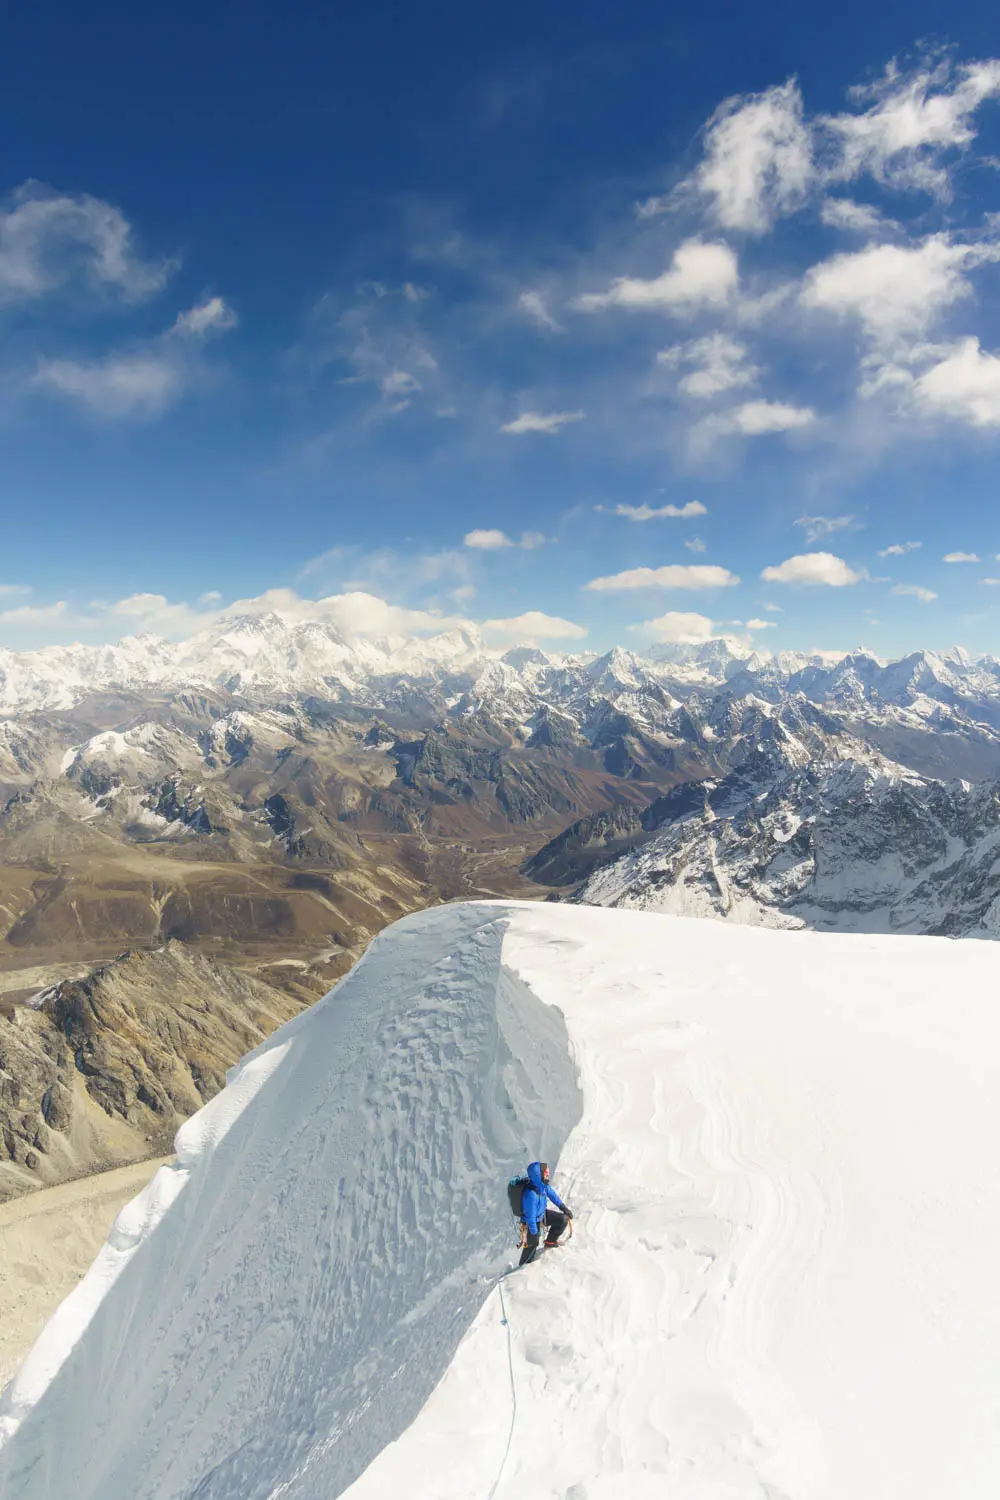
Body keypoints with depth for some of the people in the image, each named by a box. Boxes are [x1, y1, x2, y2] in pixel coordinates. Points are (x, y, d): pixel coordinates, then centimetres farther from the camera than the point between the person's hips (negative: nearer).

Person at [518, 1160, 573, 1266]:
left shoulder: (541, 1184, -19)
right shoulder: (531, 1194, -43)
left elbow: (551, 1193, 2)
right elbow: (530, 1217, -31)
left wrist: (563, 1207, 8)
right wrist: (534, 1233, -18)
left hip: (542, 1213, 7)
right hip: (534, 1221, -7)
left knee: (563, 1219, 6)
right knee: (532, 1245, 13)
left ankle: (550, 1242, 27)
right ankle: (523, 1266, 40)